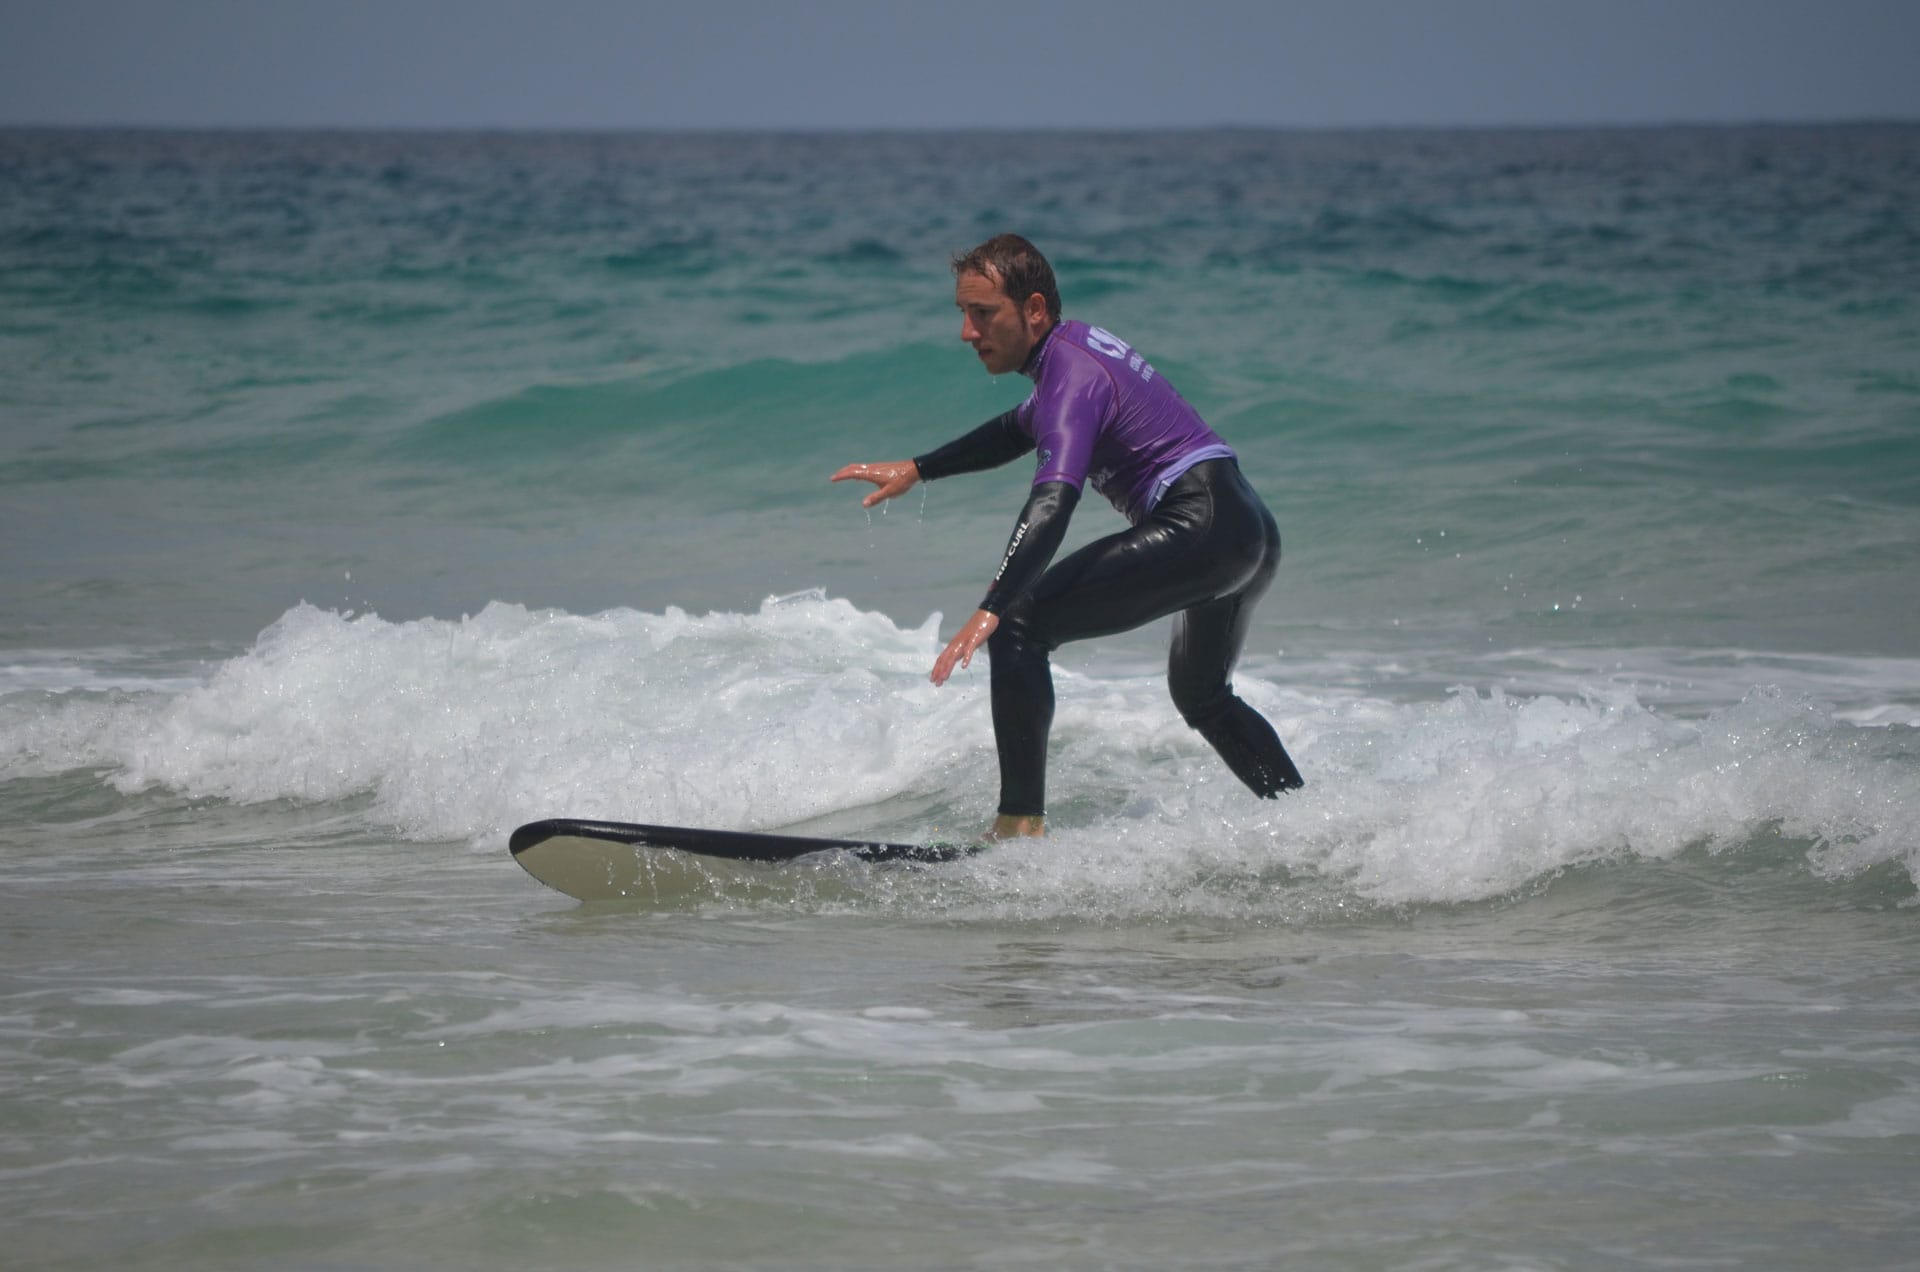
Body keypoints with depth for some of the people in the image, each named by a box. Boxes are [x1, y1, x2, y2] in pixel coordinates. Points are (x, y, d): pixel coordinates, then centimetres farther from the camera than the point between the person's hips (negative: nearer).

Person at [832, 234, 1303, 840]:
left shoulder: (1071, 373, -14)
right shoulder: (1081, 345, 16)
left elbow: (1052, 501, -30)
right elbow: (1023, 429, 37)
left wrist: (990, 611, -40)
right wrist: (916, 470, 37)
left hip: (1196, 525, -11)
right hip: (1252, 532, 11)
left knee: (1019, 625, -14)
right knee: (1202, 697, 33)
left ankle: (1021, 824, -21)